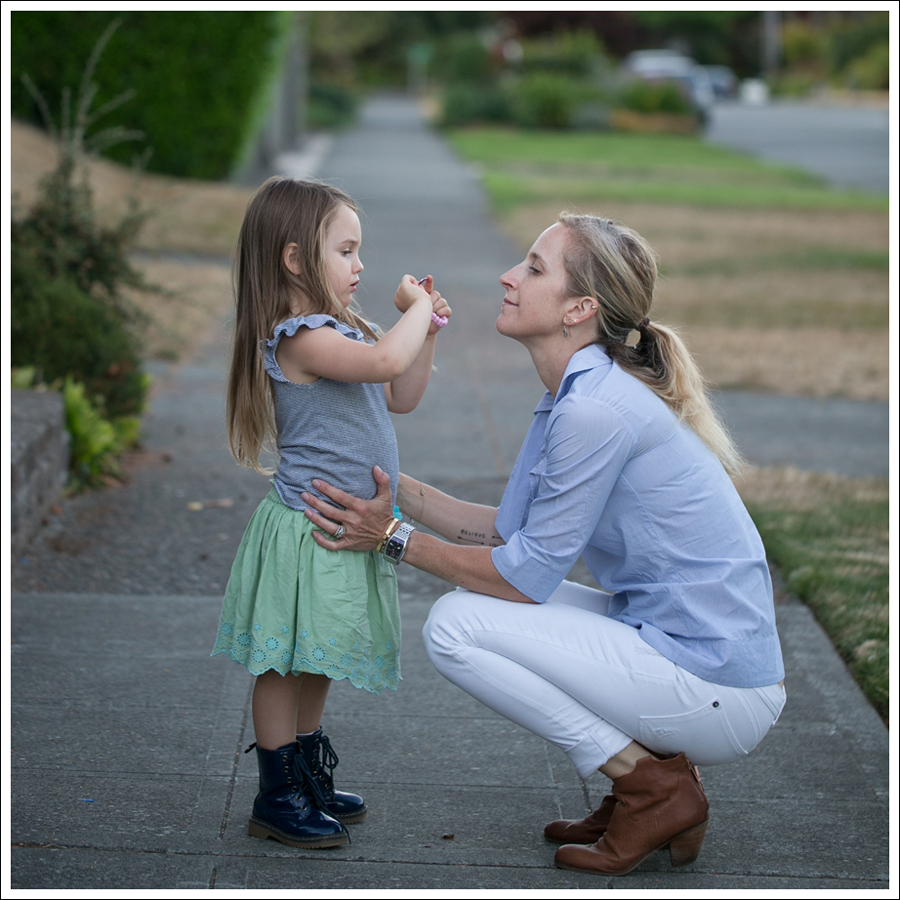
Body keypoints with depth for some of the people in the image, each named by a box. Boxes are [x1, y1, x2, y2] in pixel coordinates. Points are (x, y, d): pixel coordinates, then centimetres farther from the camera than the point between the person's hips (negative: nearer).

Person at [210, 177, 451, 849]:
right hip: (307, 531, -10)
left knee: (315, 665, 20)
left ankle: (310, 775, 32)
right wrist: (417, 310, -17)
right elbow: (384, 360, -35)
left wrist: (427, 332, 6)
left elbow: (401, 396, 18)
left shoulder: (343, 331, 12)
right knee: (286, 665, 2)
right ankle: (277, 797, 10)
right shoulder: (299, 338, -21)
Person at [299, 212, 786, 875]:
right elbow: (509, 531, 13)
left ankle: (653, 787, -3)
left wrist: (395, 539, -7)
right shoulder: (580, 392, 10)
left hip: (720, 693, -9)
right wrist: (394, 487, 10)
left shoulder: (596, 409, -20)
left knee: (456, 626, -10)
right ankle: (657, 769, 13)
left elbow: (527, 574, -15)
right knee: (481, 600, 16)